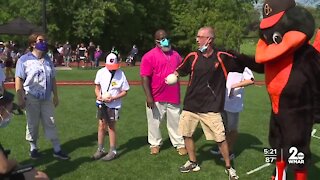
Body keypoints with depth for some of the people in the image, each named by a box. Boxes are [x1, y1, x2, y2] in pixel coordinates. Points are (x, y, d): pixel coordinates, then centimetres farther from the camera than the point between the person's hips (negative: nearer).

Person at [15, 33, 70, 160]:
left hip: (47, 98, 4)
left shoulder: (48, 60, 7)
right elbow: (19, 80, -11)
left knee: (50, 123, 7)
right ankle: (33, 148, 25)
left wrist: (55, 96, 11)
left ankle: (57, 149, 12)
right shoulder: (24, 60, -9)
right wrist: (20, 98, -15)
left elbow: (53, 79, 11)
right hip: (31, 98, -4)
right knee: (32, 124, 8)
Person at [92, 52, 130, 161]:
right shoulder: (101, 72, -4)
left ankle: (113, 152, 17)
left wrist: (113, 98, -19)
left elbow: (125, 91, -7)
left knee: (111, 127, 4)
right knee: (101, 126, 9)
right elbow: (97, 87, 8)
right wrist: (98, 95, -11)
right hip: (102, 103, 3)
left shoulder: (120, 74, -13)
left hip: (114, 105, -3)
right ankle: (100, 150, 23)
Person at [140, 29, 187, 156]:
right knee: (154, 122, 9)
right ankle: (155, 144, 26)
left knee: (175, 121, 12)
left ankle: (179, 144, 24)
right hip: (156, 98, -4)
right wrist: (148, 97, -18)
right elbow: (145, 78, -12)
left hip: (174, 97, 4)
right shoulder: (149, 56, -8)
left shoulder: (175, 54, 10)